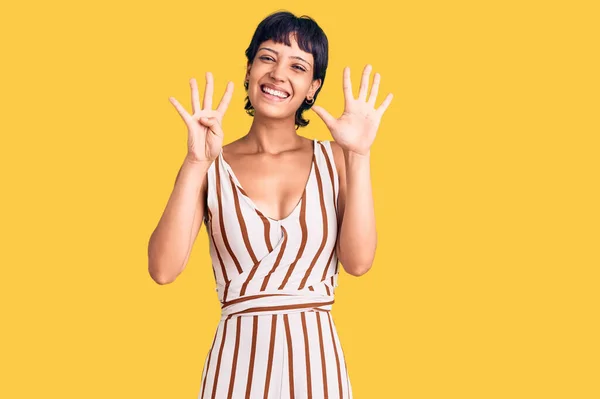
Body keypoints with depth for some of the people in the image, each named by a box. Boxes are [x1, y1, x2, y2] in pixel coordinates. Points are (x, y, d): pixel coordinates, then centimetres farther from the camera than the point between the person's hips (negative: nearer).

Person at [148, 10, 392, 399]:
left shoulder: (333, 159, 4)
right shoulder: (212, 168, 0)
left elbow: (358, 261, -10)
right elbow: (163, 269, -13)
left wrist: (359, 155, -12)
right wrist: (195, 163, -17)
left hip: (318, 363, 1)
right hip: (238, 362, -1)